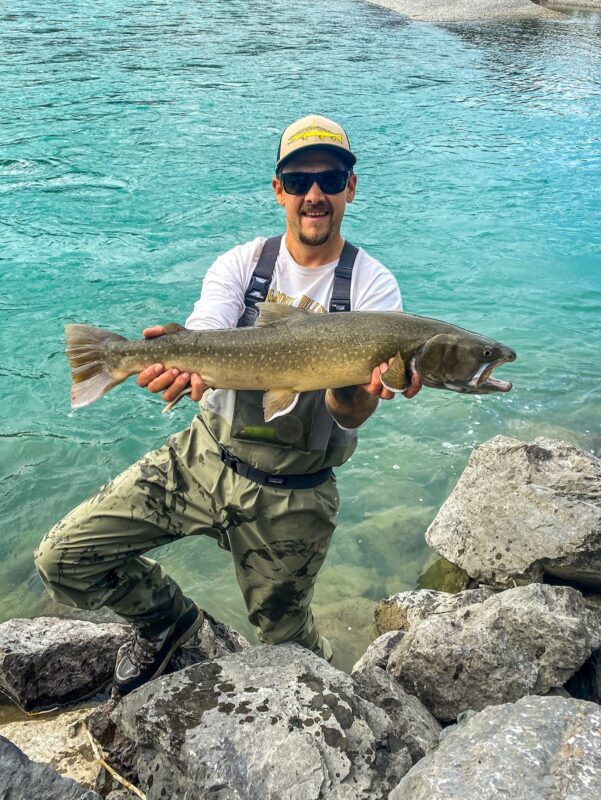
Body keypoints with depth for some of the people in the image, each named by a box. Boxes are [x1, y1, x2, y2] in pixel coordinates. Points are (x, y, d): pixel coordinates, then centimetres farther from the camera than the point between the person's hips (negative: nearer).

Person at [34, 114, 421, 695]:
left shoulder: (372, 287, -7)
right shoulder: (240, 265, -1)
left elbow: (349, 414, -19)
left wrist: (359, 394, -44)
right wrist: (182, 366, -44)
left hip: (291, 493, -2)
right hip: (204, 455, 3)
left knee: (285, 640, 12)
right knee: (63, 559, -7)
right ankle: (166, 619, 22)